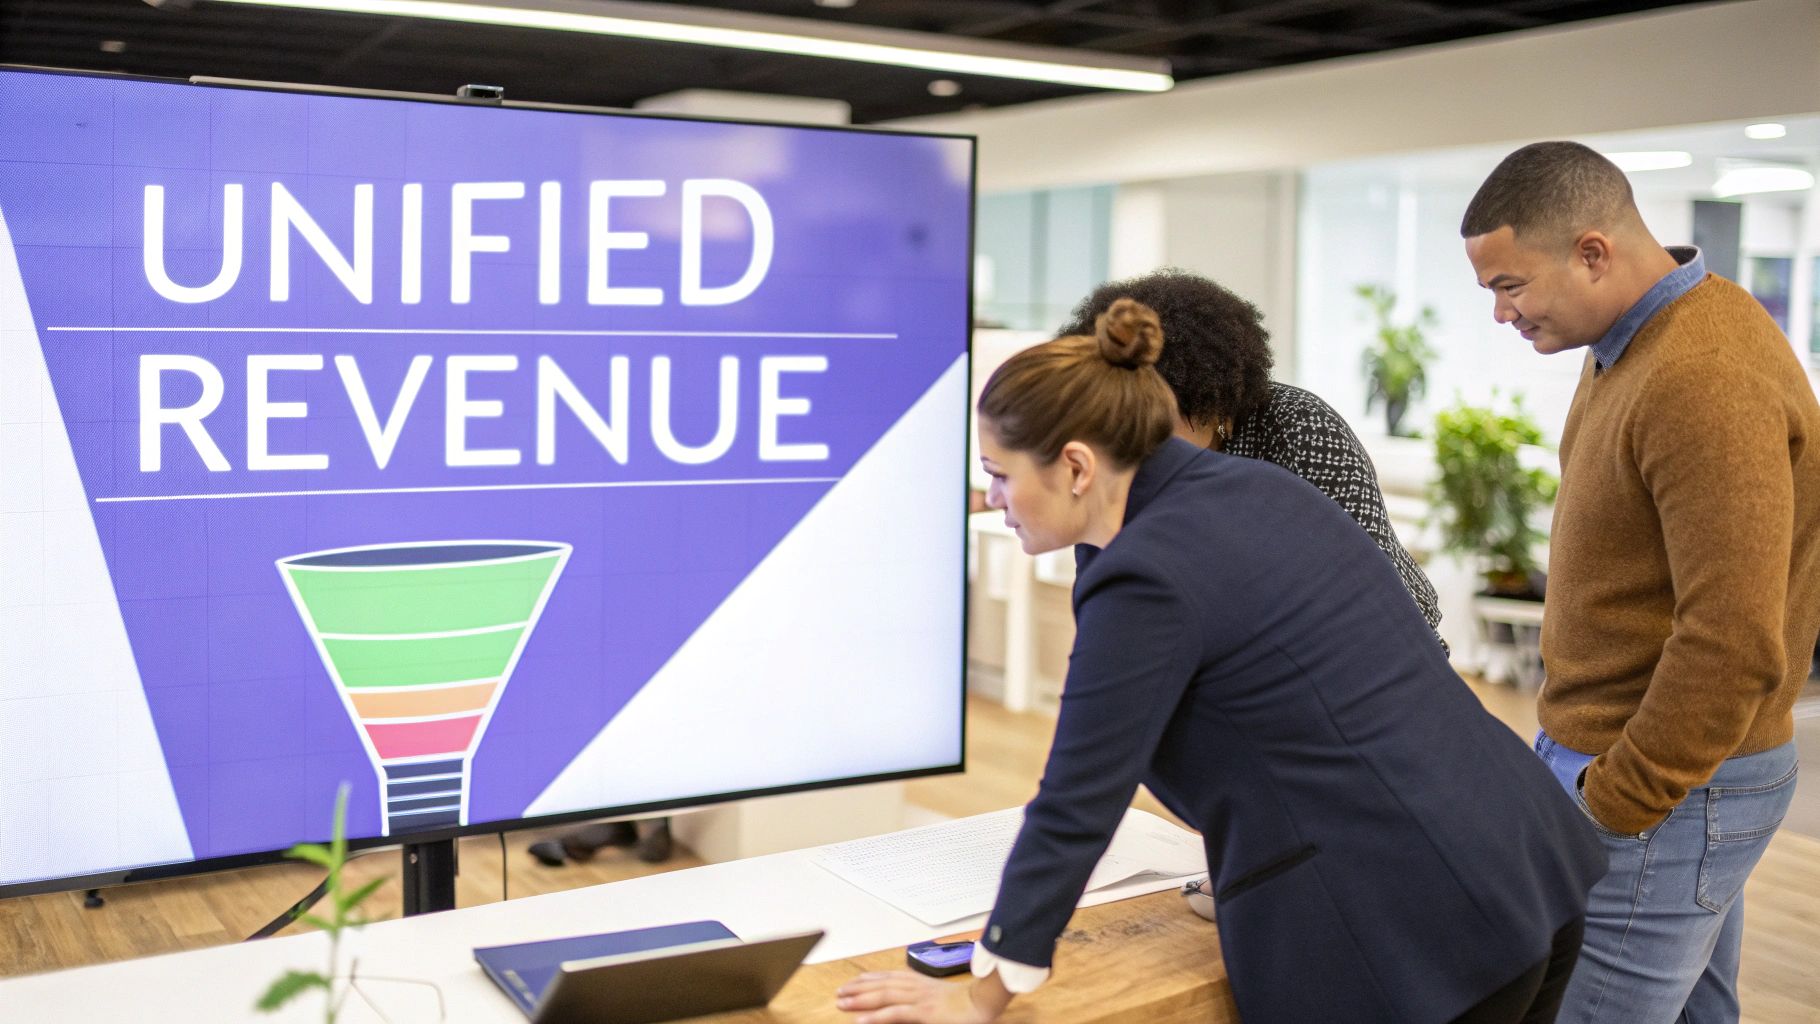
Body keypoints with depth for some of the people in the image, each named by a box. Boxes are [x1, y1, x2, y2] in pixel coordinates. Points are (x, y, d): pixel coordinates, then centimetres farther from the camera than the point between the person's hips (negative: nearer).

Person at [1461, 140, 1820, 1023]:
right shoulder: (1635, 340, 7)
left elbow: (1735, 645, -26)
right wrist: (1575, 738, 14)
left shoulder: (1706, 386, -24)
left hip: (1665, 790, -10)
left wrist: (1611, 807, -17)